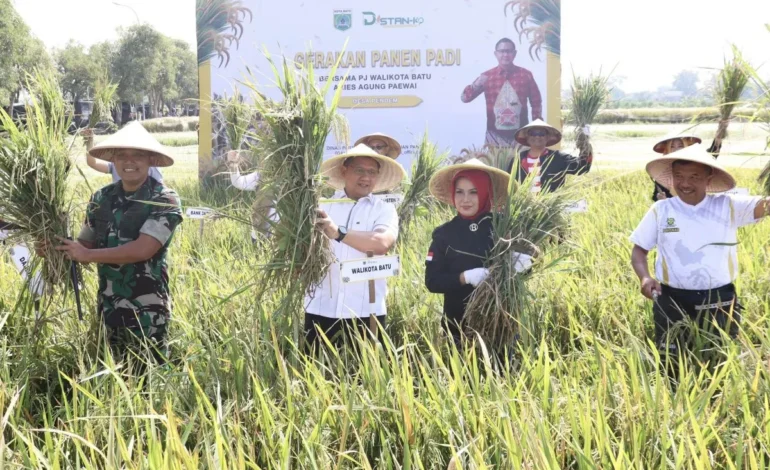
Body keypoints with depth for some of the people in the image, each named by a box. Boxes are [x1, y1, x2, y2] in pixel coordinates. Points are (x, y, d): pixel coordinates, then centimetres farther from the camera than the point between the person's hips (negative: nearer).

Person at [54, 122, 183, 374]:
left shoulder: (164, 200, -12)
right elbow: (86, 243, 13)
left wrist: (87, 255, -16)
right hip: (109, 307, 5)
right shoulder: (101, 198, 5)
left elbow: (142, 249, -21)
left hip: (147, 311, -5)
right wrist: (56, 247, -7)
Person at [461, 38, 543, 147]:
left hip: (520, 135, 0)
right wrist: (476, 85, -21)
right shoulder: (486, 76, 1)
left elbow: (536, 102, 8)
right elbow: (465, 98, -1)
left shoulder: (525, 75, 2)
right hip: (495, 137, 0)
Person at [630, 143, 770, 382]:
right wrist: (644, 277, -14)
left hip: (719, 302, 0)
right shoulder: (660, 210, 1)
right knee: (672, 367, 7)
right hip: (672, 302, 0)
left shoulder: (728, 206, -1)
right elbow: (639, 249, 6)